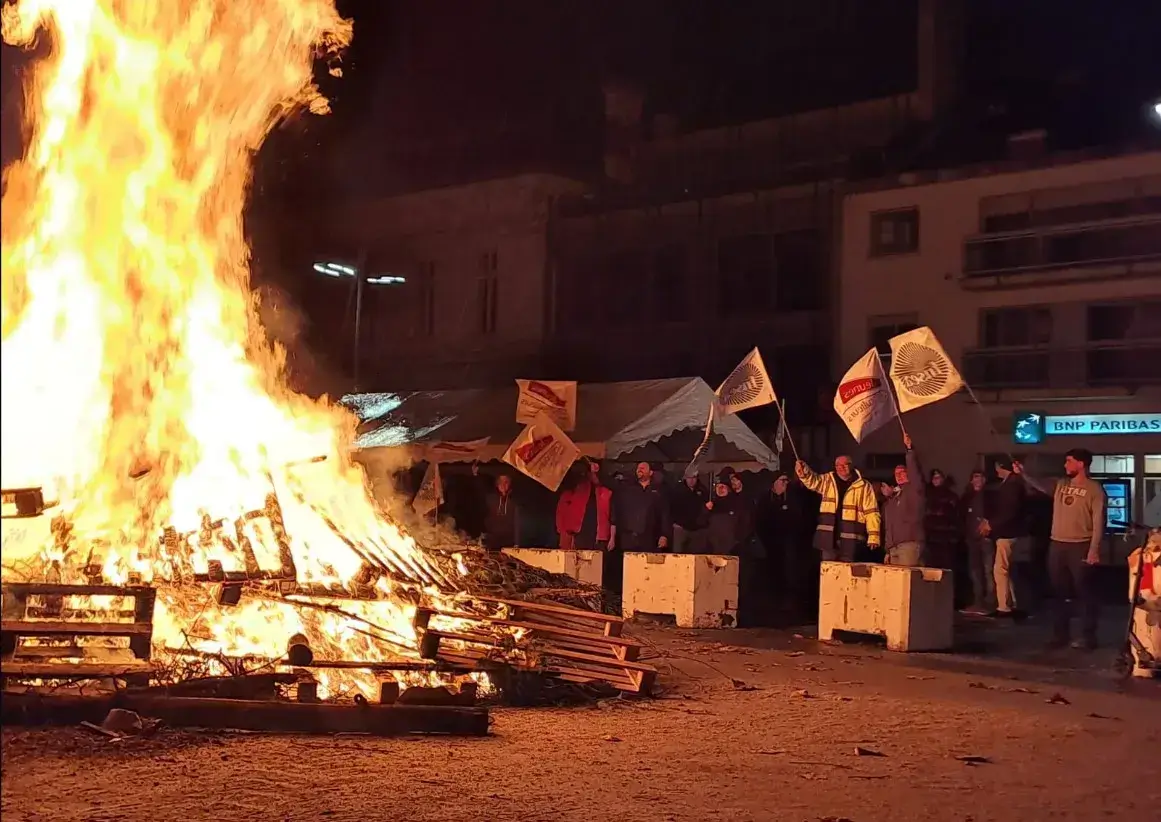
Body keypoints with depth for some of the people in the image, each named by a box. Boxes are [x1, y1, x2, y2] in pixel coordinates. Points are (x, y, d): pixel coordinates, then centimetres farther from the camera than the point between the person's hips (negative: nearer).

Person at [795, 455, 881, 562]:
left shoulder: (863, 486, 0)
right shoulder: (828, 480, 11)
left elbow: (871, 513, -3)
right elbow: (812, 481, -5)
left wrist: (873, 536, -10)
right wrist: (803, 470, -28)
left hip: (850, 539, -3)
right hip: (829, 537, 3)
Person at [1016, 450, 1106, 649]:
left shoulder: (1094, 489, -7)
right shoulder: (1061, 485, 13)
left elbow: (1098, 522, -11)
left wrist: (1094, 550, -17)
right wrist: (1022, 474, -14)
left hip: (1080, 546, -6)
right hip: (1057, 545, 7)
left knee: (1084, 592, 0)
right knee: (1060, 592, 12)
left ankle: (1088, 637, 5)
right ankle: (1060, 634, 20)